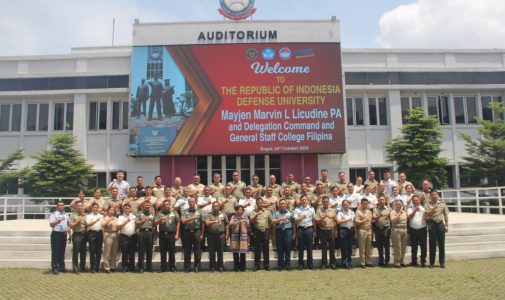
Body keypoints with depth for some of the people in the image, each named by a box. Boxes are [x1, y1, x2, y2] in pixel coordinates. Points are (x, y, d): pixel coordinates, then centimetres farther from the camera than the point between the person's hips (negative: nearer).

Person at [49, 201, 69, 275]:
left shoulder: (66, 215, 15)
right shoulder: (54, 214, -3)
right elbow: (51, 224, -13)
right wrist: (59, 220, -27)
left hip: (64, 234, 6)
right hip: (56, 234, -6)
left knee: (62, 251, 11)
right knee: (55, 251, -5)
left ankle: (61, 267, 19)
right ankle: (55, 268, 0)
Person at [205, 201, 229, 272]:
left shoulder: (223, 214, 9)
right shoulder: (209, 215, 6)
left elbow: (226, 225, 8)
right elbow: (207, 223, -8)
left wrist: (226, 234, 2)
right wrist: (215, 221, -17)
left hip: (221, 235, 0)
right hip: (211, 235, 0)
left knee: (220, 252, 5)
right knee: (211, 252, 4)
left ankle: (220, 266, 14)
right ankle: (212, 266, 14)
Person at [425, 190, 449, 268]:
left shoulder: (442, 204, 9)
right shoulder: (428, 204, 3)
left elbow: (446, 215, 10)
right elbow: (427, 214, -8)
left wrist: (447, 225, 5)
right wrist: (434, 208, -17)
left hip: (440, 224, 2)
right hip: (432, 225, -2)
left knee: (441, 244, 4)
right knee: (432, 244, 2)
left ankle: (442, 262, 13)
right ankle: (432, 263, 9)